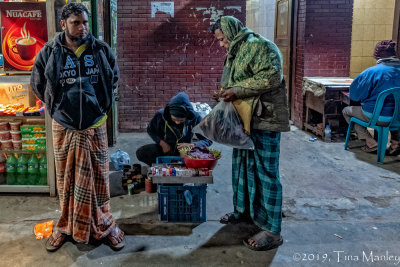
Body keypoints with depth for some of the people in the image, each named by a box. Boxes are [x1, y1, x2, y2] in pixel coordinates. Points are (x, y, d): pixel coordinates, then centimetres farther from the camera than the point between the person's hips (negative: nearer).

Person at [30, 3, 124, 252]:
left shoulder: (101, 50, -4)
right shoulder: (49, 53, -6)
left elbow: (113, 79, 12)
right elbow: (38, 84, 8)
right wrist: (58, 107, 8)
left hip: (95, 126, 0)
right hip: (63, 128, 0)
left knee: (99, 177, 9)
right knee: (67, 179, 13)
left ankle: (104, 225, 25)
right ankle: (67, 226, 31)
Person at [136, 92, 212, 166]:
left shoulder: (195, 118, -19)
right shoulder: (160, 115, -17)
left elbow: (208, 140, -14)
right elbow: (150, 130, 2)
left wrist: (192, 145, -33)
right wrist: (161, 142, -15)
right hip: (165, 148, 1)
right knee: (140, 153, -26)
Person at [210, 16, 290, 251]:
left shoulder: (261, 46, -12)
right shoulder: (235, 52, 19)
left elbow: (272, 76, -23)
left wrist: (237, 90, -20)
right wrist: (226, 93, 6)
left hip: (264, 120, -10)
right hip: (244, 119, 10)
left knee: (265, 172, -6)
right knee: (241, 166, 17)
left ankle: (272, 231, 2)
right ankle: (243, 210, 36)